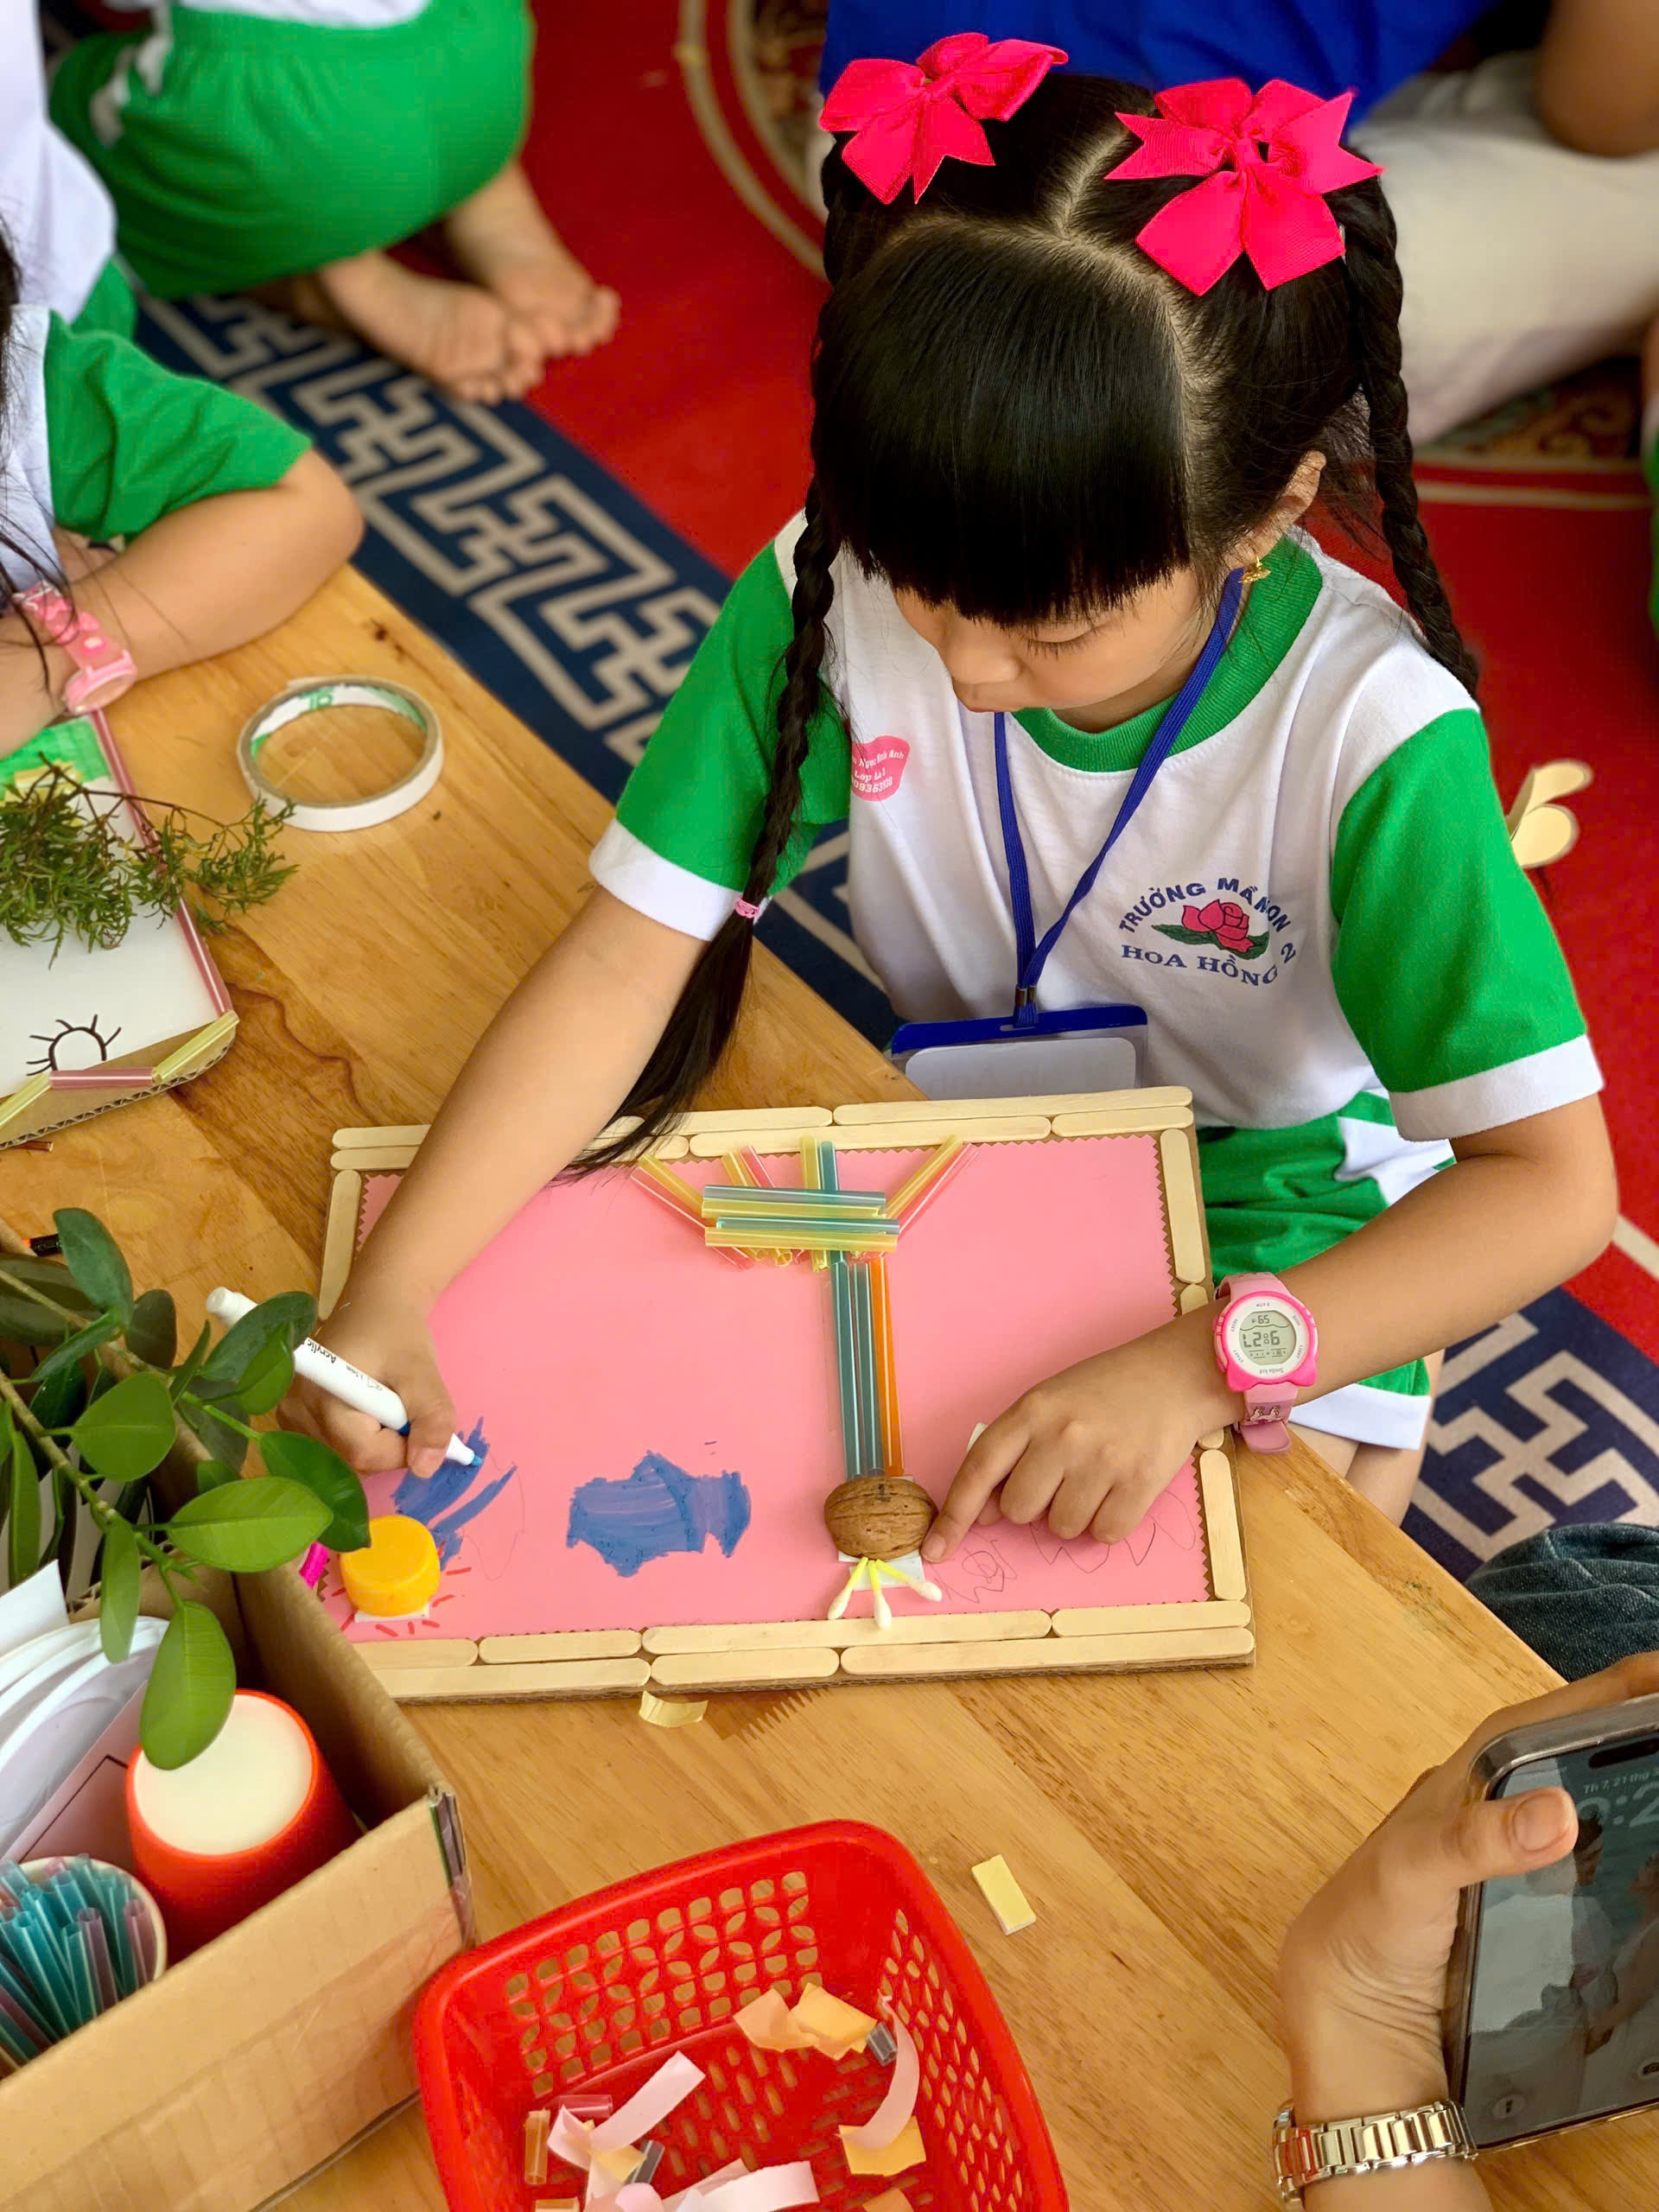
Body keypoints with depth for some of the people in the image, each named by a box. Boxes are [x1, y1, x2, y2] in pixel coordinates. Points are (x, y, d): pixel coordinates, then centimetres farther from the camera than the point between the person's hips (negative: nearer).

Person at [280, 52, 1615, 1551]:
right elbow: (623, 962, -21)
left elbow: (1550, 1183, -29)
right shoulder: (833, 592, -23)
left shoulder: (1368, 737, -31)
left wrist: (1193, 1372, -40)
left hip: (1271, 1214, -2)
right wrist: (391, 1293, -32)